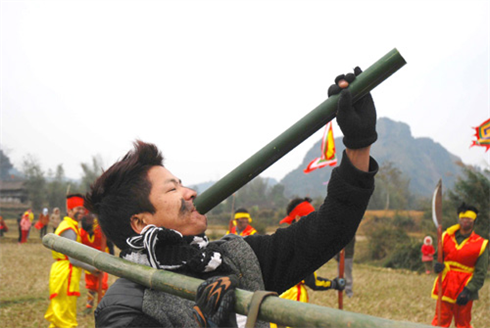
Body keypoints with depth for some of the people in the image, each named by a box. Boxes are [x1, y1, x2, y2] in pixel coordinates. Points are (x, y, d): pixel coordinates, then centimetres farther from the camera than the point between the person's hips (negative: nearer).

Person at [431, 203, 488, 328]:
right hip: (446, 286, 2)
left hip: (465, 288, -2)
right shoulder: (446, 236, 6)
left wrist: (468, 290, -14)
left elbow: (480, 273, -3)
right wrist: (438, 266, -9)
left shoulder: (480, 244, -2)